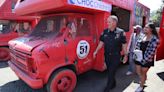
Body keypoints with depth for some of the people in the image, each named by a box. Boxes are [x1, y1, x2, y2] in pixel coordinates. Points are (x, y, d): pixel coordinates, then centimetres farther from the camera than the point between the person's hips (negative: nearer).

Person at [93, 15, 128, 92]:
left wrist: (125, 55, -1)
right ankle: (113, 84, 43)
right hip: (107, 55, 4)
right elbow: (101, 42, 5)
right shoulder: (105, 32, 0)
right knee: (109, 71, 19)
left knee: (111, 73, -1)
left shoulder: (121, 32, -10)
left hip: (116, 56, -4)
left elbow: (124, 45, -3)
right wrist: (96, 51, -2)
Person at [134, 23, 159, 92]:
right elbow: (138, 45, 12)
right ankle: (143, 81, 46)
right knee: (138, 72, 14)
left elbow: (152, 51, -18)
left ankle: (141, 86, 31)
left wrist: (145, 59, -19)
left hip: (147, 59, -5)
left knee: (143, 73, 9)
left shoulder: (154, 39, -14)